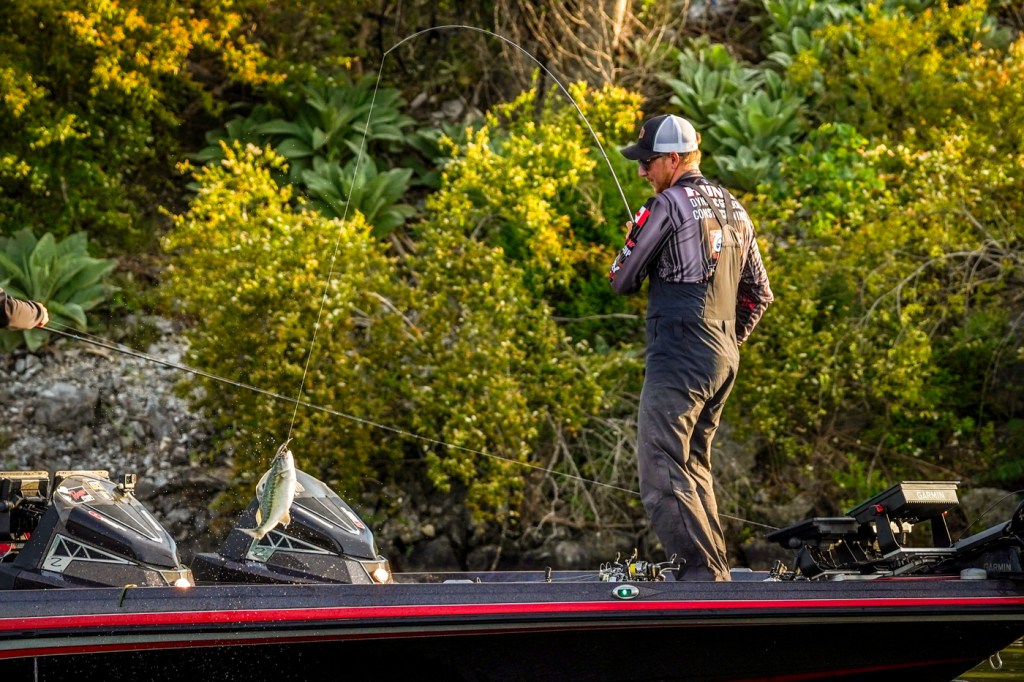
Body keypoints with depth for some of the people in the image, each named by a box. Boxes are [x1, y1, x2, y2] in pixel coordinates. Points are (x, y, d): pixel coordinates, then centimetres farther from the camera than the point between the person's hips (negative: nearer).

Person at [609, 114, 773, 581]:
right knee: (693, 467, 18)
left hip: (678, 361, -9)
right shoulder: (733, 209, 16)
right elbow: (759, 295, 22)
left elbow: (622, 281, -3)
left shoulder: (668, 205, -9)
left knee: (661, 475, -10)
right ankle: (717, 576, 17)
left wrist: (632, 242, 17)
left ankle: (702, 574, -18)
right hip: (724, 359, 9)